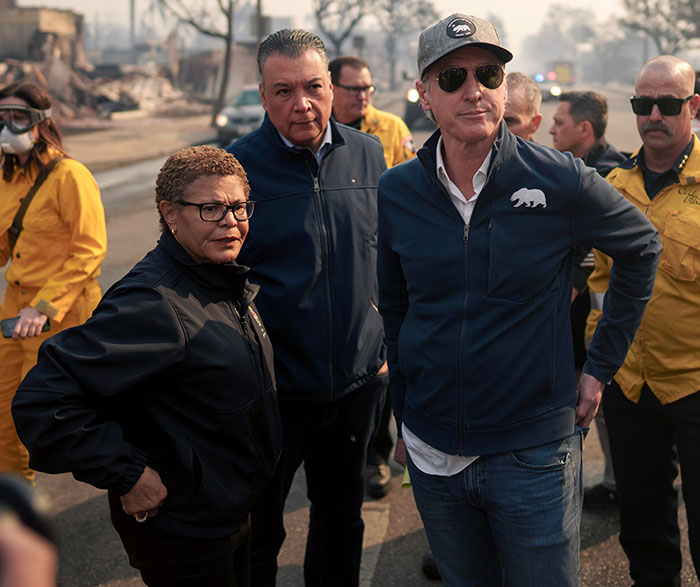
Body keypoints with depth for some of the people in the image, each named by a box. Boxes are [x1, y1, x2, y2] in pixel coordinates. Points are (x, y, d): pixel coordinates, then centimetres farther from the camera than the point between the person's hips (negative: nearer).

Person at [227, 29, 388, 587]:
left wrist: (386, 345, 12)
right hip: (273, 389, -3)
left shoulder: (368, 153, 1)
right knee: (257, 533, 12)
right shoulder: (238, 164, -11)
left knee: (342, 519, 22)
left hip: (358, 381, 4)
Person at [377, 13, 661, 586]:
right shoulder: (397, 191, -3)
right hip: (432, 453, 3)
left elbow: (642, 248, 5)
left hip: (534, 455, -2)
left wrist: (602, 365, 4)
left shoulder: (560, 182, -11)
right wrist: (403, 416, 13)